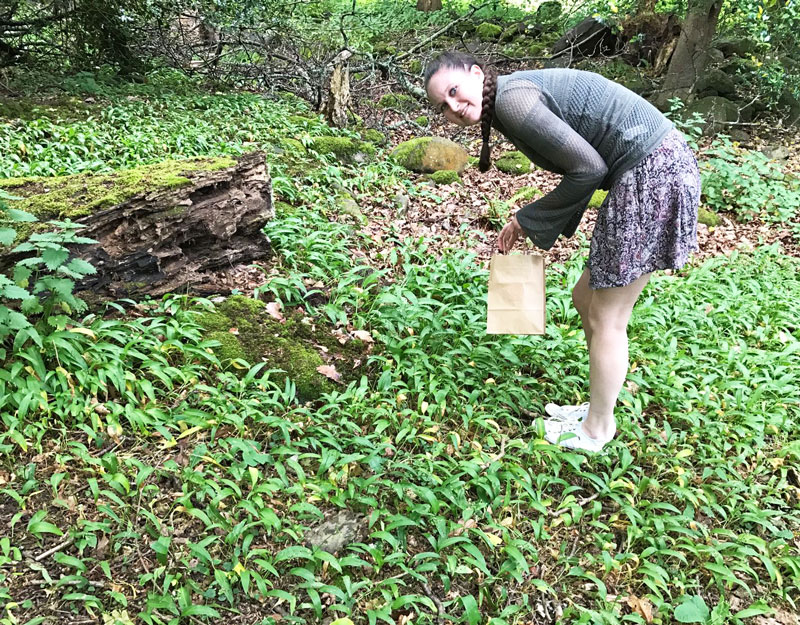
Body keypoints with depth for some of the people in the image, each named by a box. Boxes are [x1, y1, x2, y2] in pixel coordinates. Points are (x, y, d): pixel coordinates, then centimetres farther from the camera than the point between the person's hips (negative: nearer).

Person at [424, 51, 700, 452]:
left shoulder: (511, 97, -15)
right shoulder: (526, 90, 14)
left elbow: (588, 168, -18)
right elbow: (583, 166, 16)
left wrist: (531, 219, -4)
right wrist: (527, 222, 13)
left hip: (652, 172, -10)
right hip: (657, 167, 10)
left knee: (605, 319, 2)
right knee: (586, 299, 17)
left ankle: (596, 431, 20)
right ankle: (599, 408, 33)